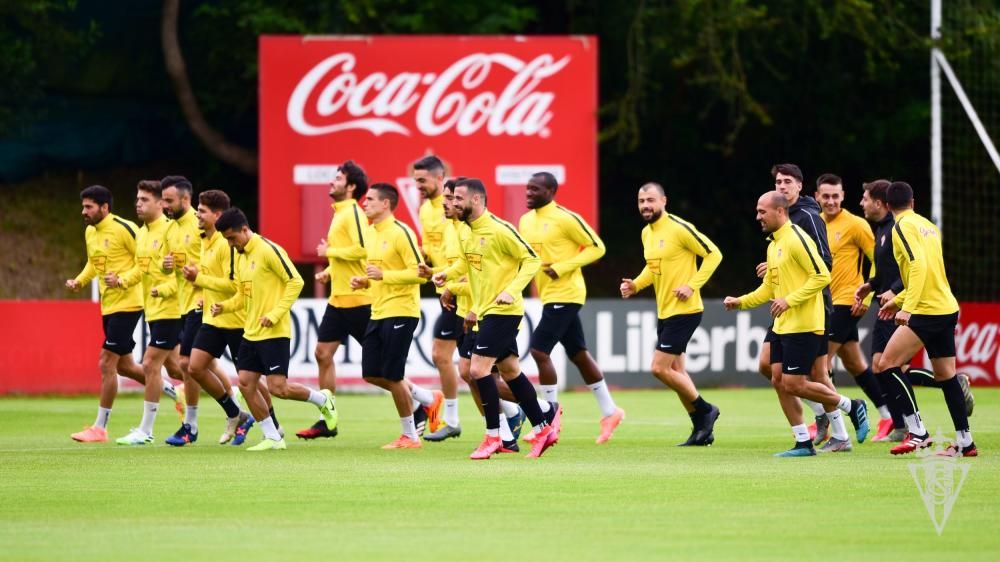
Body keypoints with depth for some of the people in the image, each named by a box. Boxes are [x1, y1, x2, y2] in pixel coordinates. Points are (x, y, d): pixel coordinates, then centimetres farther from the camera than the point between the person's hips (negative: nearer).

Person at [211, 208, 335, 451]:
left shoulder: (268, 251, -13)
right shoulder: (241, 256, 13)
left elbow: (295, 282, -16)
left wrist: (275, 314, -20)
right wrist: (223, 306, 3)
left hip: (274, 332, -9)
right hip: (251, 332, 9)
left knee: (278, 388, -10)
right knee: (245, 384, 1)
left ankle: (323, 400, 16)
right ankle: (272, 438, 9)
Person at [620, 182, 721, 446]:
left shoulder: (679, 228, -16)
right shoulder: (646, 233, 10)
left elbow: (713, 253, -14)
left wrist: (692, 285, -20)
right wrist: (635, 285, 6)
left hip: (684, 310, -9)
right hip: (664, 312, 9)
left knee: (660, 368, -12)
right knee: (675, 370, 11)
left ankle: (705, 410, 4)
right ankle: (702, 429, 19)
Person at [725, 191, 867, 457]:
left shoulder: (796, 239, -14)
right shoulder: (773, 245, 16)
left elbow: (822, 276, -20)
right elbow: (769, 288, 23)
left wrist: (789, 300, -23)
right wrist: (740, 302, 11)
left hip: (803, 326, -10)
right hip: (783, 326, 10)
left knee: (793, 384, -10)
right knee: (779, 382, 5)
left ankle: (851, 406, 7)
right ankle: (803, 443, 10)